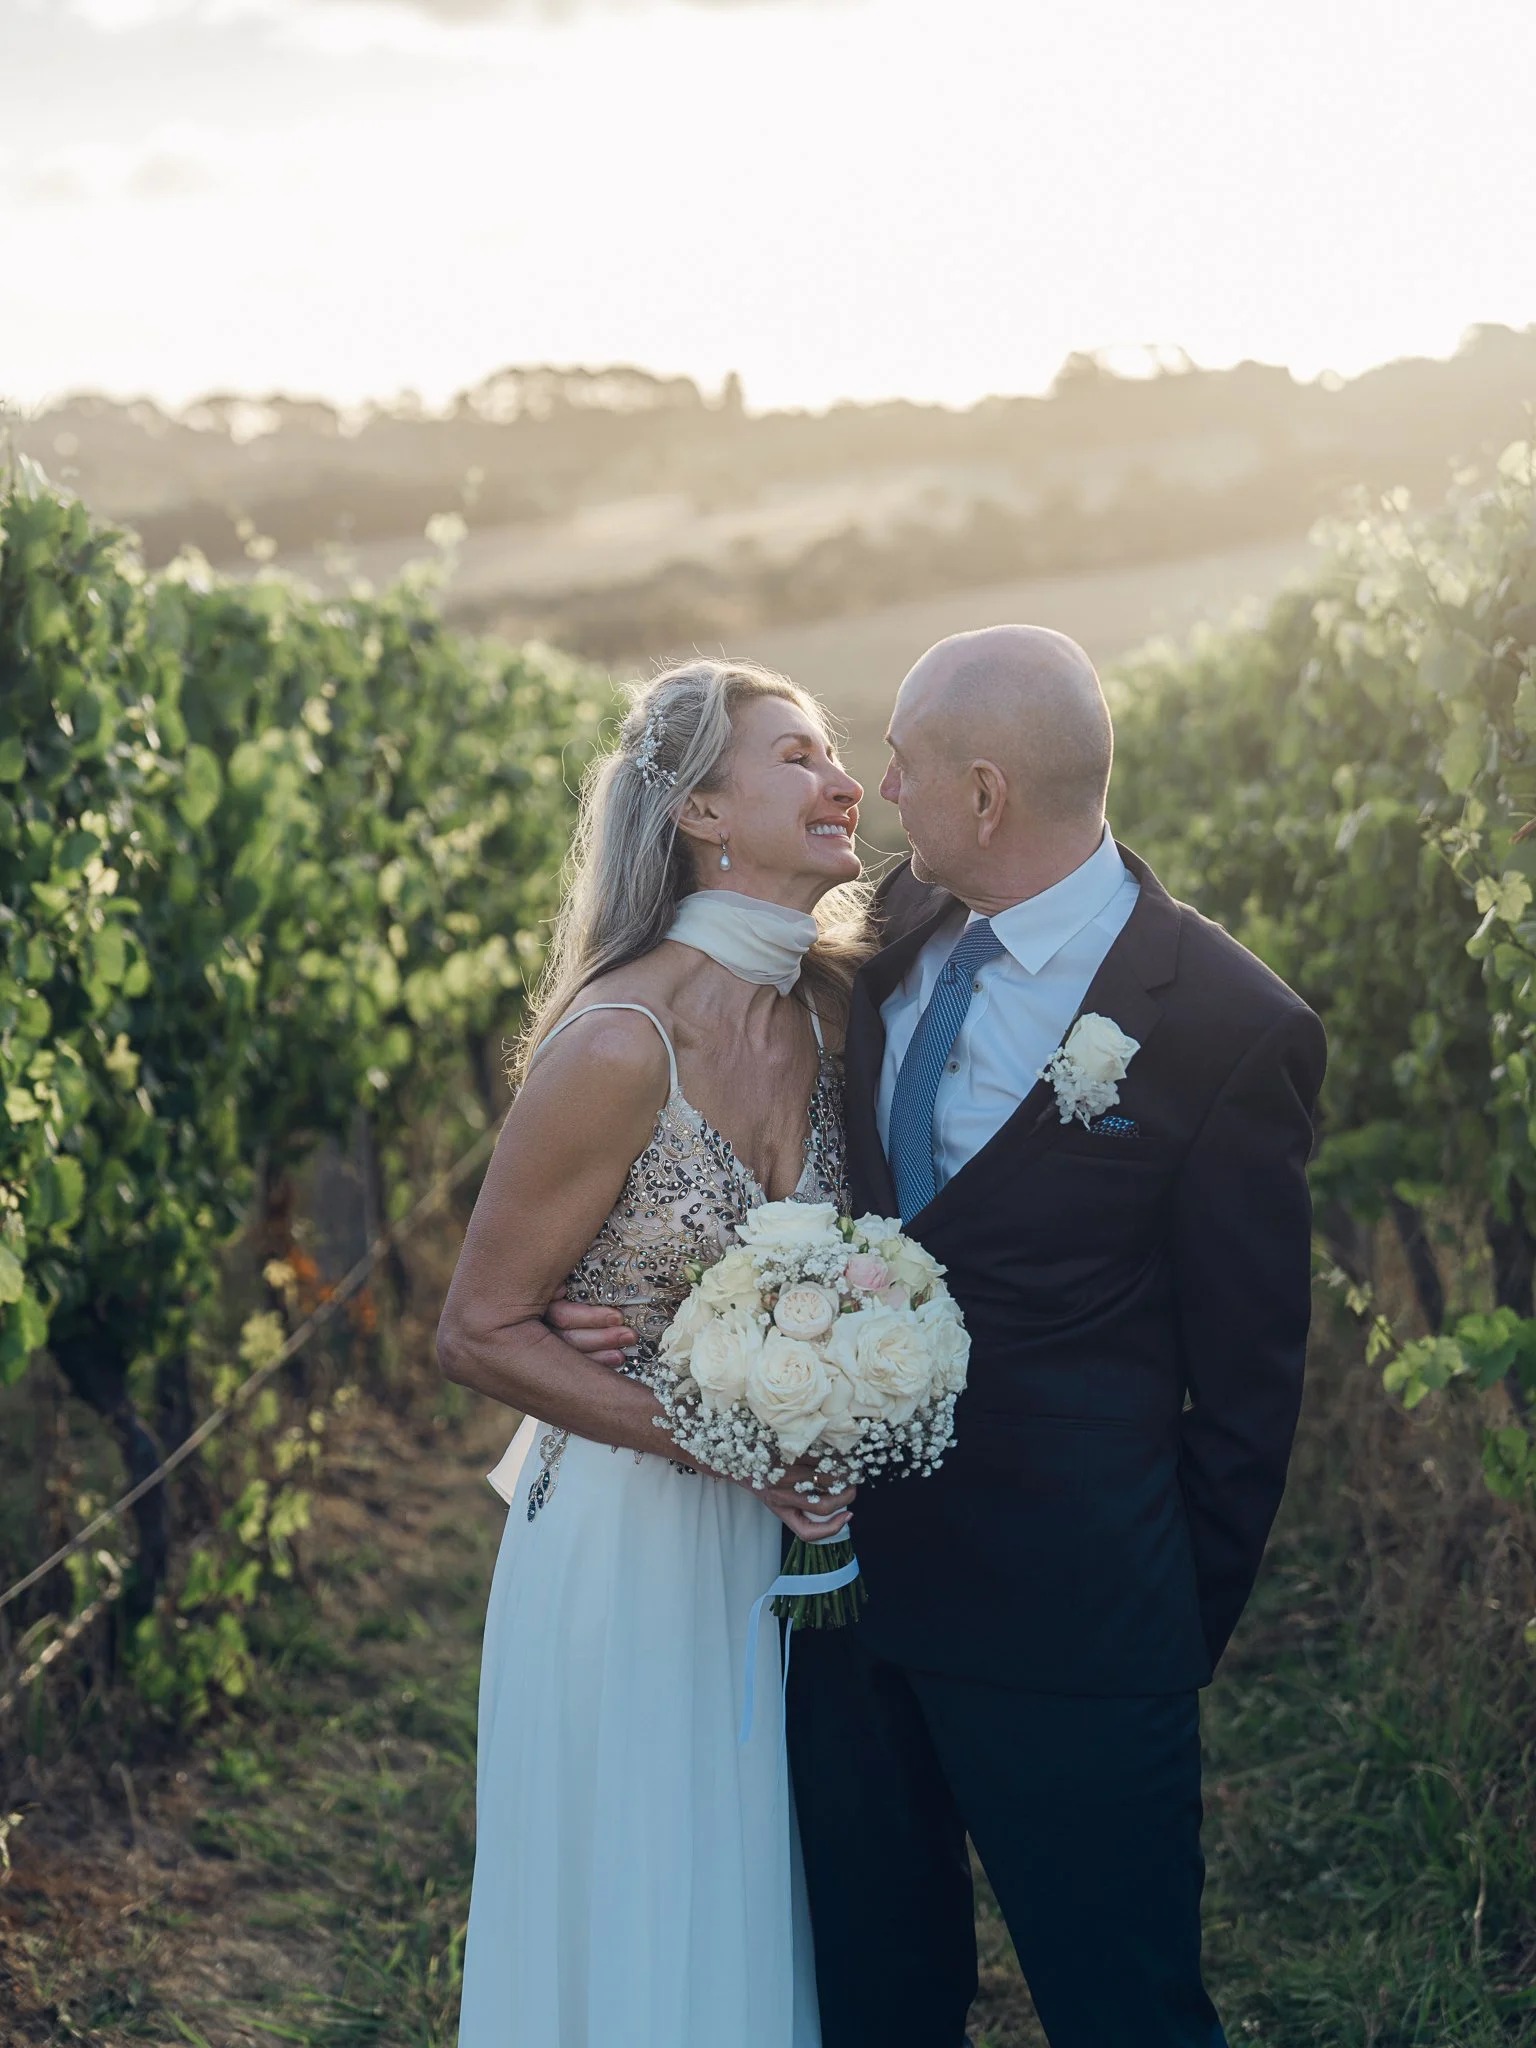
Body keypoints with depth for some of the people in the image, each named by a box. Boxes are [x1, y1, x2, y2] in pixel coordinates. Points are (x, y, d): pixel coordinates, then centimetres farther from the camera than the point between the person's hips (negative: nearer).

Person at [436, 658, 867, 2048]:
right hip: (630, 1545, -6)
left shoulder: (835, 1001, -3)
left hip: (788, 1530, 6)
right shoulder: (621, 1045, -22)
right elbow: (479, 1334, -15)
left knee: (763, 1913, 21)